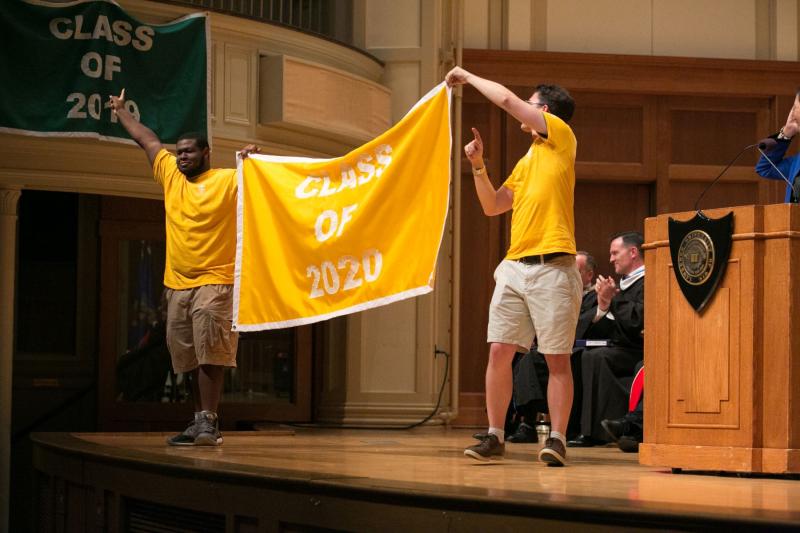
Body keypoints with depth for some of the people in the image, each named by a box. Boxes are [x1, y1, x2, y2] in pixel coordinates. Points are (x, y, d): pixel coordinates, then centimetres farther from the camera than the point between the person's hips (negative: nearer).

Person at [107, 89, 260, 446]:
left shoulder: (228, 180, -3)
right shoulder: (170, 175, 14)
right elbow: (147, 139, 25)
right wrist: (120, 111, 36)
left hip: (215, 282, -6)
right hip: (178, 284, 6)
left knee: (210, 354, -13)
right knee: (191, 360, 6)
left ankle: (208, 421, -15)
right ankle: (200, 423, 10)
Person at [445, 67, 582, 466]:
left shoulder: (561, 136, 2)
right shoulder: (526, 162, 23)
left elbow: (506, 98, -4)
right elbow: (492, 206, 26)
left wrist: (468, 77, 9)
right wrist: (478, 165, 13)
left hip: (553, 267, -7)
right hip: (515, 266, 7)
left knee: (557, 358, -3)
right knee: (499, 351, 0)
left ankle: (557, 440, -1)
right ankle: (495, 437, 5)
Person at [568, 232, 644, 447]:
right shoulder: (624, 285, 19)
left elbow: (638, 320, -23)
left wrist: (613, 300, -13)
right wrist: (603, 306, -1)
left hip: (639, 354, -9)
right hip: (622, 352, 9)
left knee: (595, 357, -27)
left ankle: (595, 431, -26)